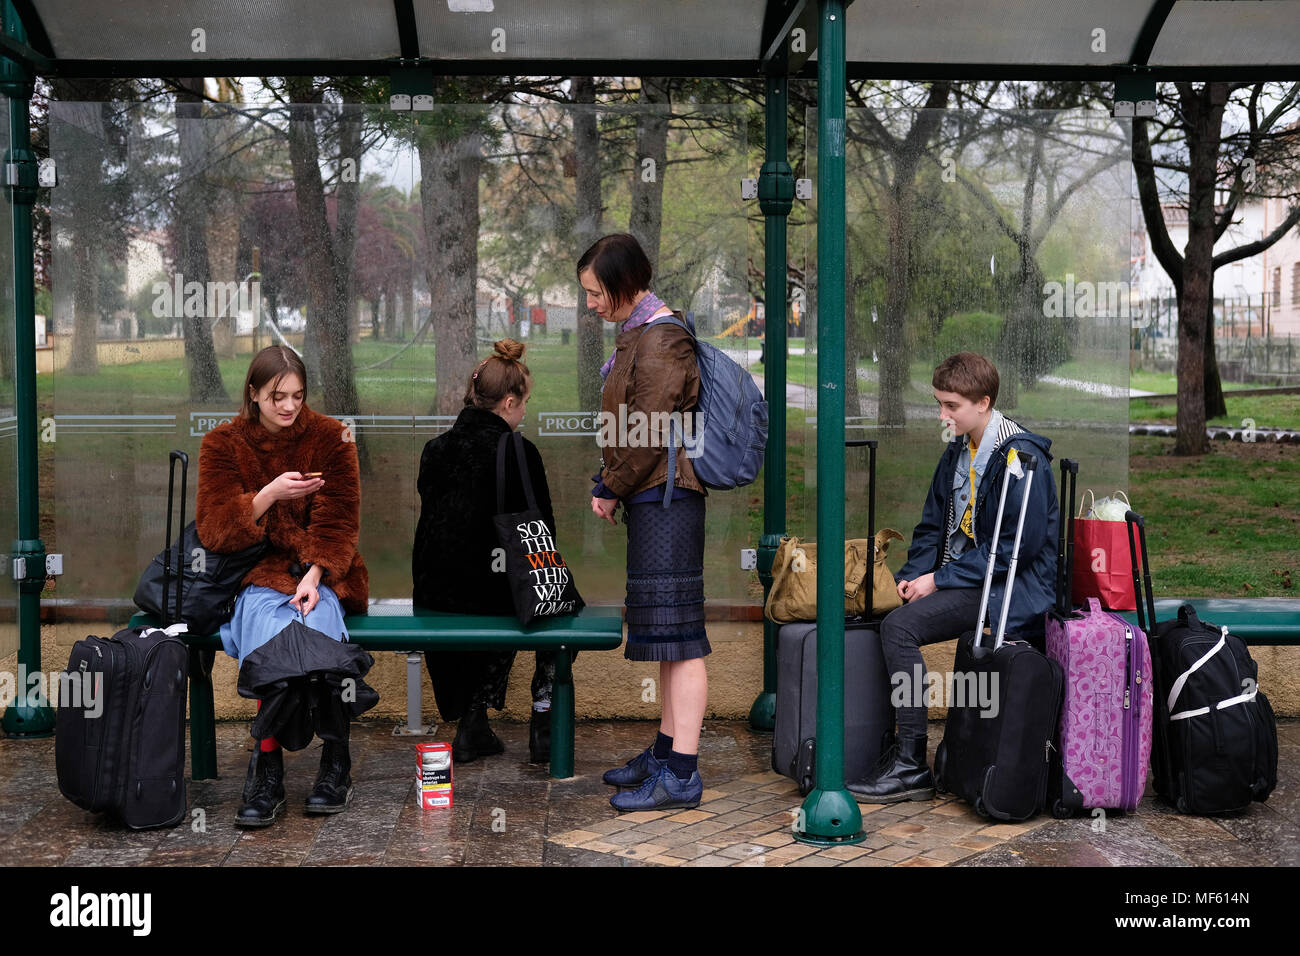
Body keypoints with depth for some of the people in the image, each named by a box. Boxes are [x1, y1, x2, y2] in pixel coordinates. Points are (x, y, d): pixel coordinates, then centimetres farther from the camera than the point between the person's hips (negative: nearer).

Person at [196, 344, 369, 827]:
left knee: (315, 622, -34)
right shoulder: (223, 443, 4)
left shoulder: (329, 436, 3)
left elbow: (338, 522, -1)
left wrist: (314, 576, -18)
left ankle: (267, 768, -23)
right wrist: (271, 493, -21)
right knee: (267, 628, -34)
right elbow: (215, 529, -6)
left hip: (320, 571, 0)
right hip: (255, 570, 0)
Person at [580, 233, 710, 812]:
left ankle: (681, 775, -8)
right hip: (651, 497, 10)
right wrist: (608, 485, 12)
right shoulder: (637, 334, 18)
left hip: (665, 496, -10)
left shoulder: (661, 340, -14)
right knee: (663, 629, 14)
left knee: (675, 626, -9)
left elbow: (648, 433, -17)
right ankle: (666, 752, 23)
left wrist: (611, 488, -6)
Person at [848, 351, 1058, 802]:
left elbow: (1019, 545, -20)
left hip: (1014, 587, -9)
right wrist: (912, 576, -2)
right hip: (961, 576, 9)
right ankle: (884, 744, 0)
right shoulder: (958, 451, 13)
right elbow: (934, 525, 18)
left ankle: (912, 766, -18)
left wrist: (939, 580, -18)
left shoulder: (1019, 456, -15)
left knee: (899, 626, -24)